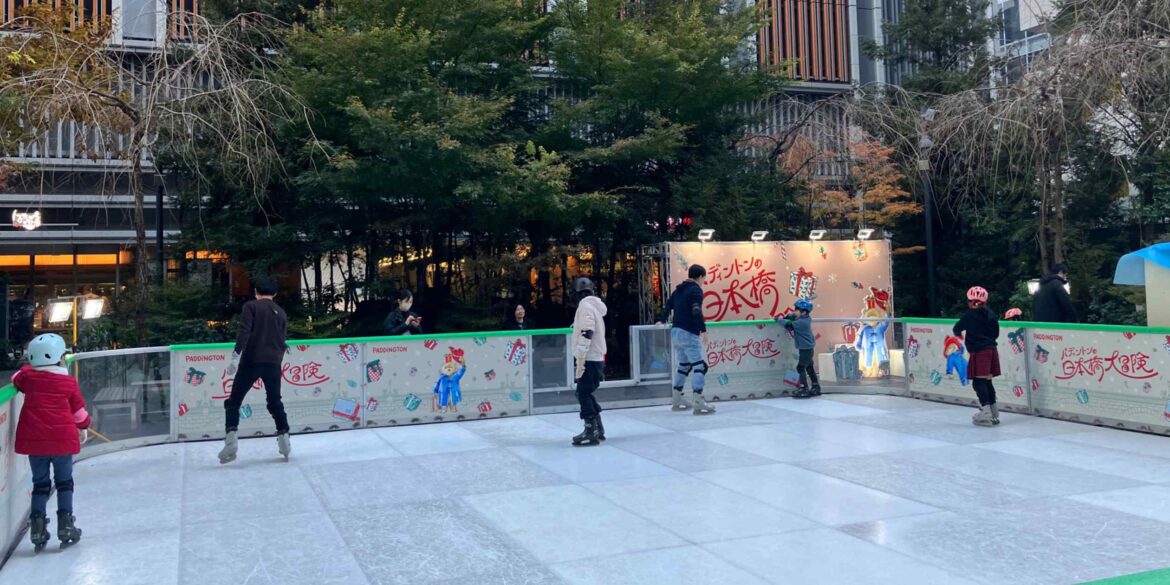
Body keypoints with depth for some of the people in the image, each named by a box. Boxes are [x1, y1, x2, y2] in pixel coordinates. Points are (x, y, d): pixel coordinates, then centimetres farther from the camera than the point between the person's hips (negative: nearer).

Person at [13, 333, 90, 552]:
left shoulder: (28, 377, -2)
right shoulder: (68, 382, -4)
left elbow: (16, 380, 22)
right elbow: (78, 409, 7)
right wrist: (83, 428, 23)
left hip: (34, 441, 2)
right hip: (63, 439, -2)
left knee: (40, 484, 13)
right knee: (64, 482, 11)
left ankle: (38, 527, 9)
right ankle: (65, 524, 8)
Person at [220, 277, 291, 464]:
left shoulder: (251, 306, 2)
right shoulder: (281, 312, 16)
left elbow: (245, 331, -13)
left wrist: (237, 354, -19)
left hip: (251, 360, -4)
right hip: (273, 363, 4)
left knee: (234, 401, 4)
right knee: (275, 402, 18)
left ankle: (231, 439, -11)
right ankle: (283, 438, 11)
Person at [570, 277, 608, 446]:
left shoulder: (585, 307, -12)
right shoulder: (594, 306, 18)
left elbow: (586, 334, -21)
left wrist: (580, 361, -22)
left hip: (588, 360, -10)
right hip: (596, 357, 10)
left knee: (584, 394, -6)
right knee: (586, 394, 16)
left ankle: (591, 433, -4)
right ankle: (598, 430, 22)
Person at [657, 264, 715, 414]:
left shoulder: (679, 289, 16)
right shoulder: (696, 290, -9)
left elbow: (667, 305, 26)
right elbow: (696, 311, -22)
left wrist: (661, 320, 39)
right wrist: (703, 330, -26)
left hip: (676, 331, 9)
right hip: (688, 334, -9)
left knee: (684, 365, 20)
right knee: (700, 366, -9)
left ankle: (676, 401, 22)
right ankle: (698, 403, -17)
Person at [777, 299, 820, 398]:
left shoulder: (802, 322, -25)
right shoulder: (806, 318, 3)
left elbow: (789, 325, -26)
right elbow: (794, 316, 17)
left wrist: (779, 319, -11)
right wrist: (785, 317, 1)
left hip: (806, 349, -10)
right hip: (807, 348, 10)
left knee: (800, 368, -4)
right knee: (809, 367, 17)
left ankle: (804, 389, -2)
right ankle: (816, 388, 25)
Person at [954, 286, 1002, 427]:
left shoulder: (969, 315, -8)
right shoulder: (991, 314, 9)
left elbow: (957, 329, 2)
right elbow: (996, 333, 16)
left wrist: (960, 334, 24)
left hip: (979, 352, -7)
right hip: (992, 350, 7)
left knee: (979, 382, -7)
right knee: (987, 381, 14)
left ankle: (986, 413, -16)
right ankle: (994, 414, 19)